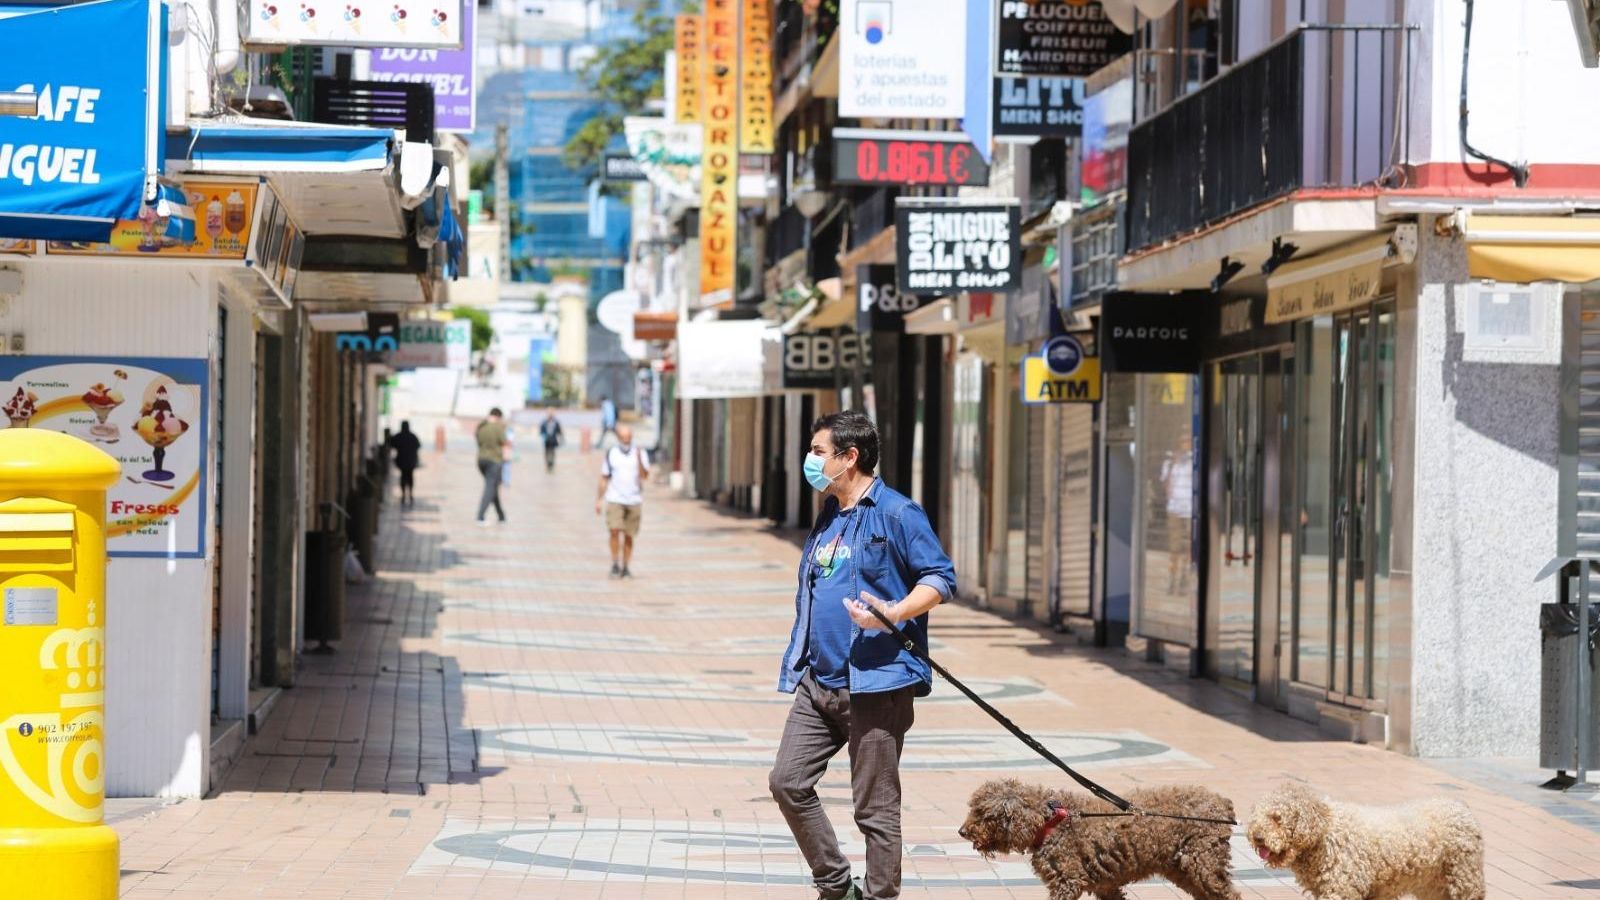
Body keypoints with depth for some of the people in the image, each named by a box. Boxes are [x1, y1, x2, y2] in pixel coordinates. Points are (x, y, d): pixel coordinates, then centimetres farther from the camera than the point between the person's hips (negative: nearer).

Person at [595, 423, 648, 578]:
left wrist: (639, 459, -23)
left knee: (628, 536, 2)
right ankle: (615, 565, -8)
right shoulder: (611, 454, 6)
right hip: (615, 500, 0)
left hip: (634, 501, 0)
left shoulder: (640, 453, 4)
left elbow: (645, 475, -8)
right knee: (615, 531, -15)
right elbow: (604, 478, 11)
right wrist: (599, 500, 7)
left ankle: (625, 567, 10)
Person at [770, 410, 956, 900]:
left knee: (875, 805, -2)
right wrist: (798, 663, 24)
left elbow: (940, 578, -11)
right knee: (787, 781, 3)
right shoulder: (827, 518, 18)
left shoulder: (897, 513, -8)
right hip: (817, 684, 8)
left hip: (874, 685, -8)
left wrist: (893, 614, -26)